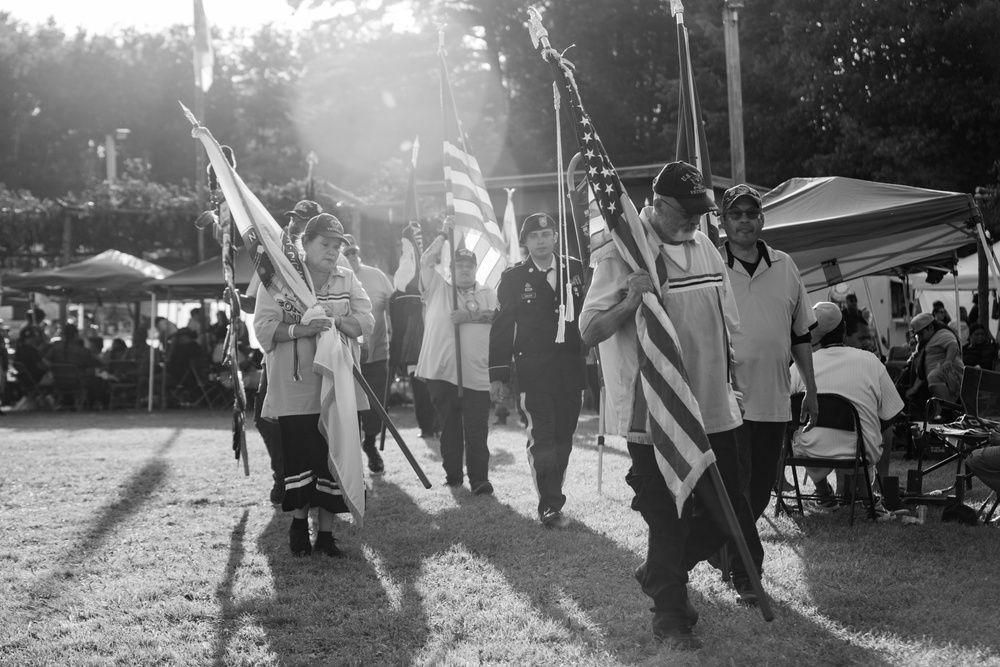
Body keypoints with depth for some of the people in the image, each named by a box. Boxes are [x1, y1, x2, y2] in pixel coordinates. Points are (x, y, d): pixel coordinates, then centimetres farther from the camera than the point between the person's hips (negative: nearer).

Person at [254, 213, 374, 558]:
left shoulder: (348, 280, 9)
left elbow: (366, 323, -1)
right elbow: (264, 327, -10)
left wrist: (336, 319, -19)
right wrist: (301, 329, -25)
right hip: (295, 390, -3)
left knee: (333, 458, 2)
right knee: (298, 456, -1)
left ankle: (326, 531, 13)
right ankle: (299, 522, 21)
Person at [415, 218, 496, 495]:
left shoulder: (487, 294, 15)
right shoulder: (439, 289, 13)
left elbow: (496, 314, -4)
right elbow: (426, 261, 0)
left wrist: (469, 316, -18)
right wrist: (444, 235, -4)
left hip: (475, 373, 0)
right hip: (441, 370, 1)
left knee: (477, 429, -5)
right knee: (449, 426, 8)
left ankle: (479, 479, -4)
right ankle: (452, 473, 17)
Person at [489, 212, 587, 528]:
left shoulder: (576, 270, 7)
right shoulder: (513, 278, 2)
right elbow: (502, 327, 2)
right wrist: (498, 374, -1)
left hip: (572, 371, 3)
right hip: (534, 372, -2)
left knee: (563, 438, 8)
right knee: (542, 438, -7)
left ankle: (552, 498, 19)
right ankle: (550, 505, -2)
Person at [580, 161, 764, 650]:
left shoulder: (705, 248, 9)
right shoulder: (622, 256, -12)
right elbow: (589, 333, -15)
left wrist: (725, 377, 21)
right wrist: (630, 302, -30)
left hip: (714, 409, 7)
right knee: (668, 518, 1)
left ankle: (658, 573, 34)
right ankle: (669, 616, 18)